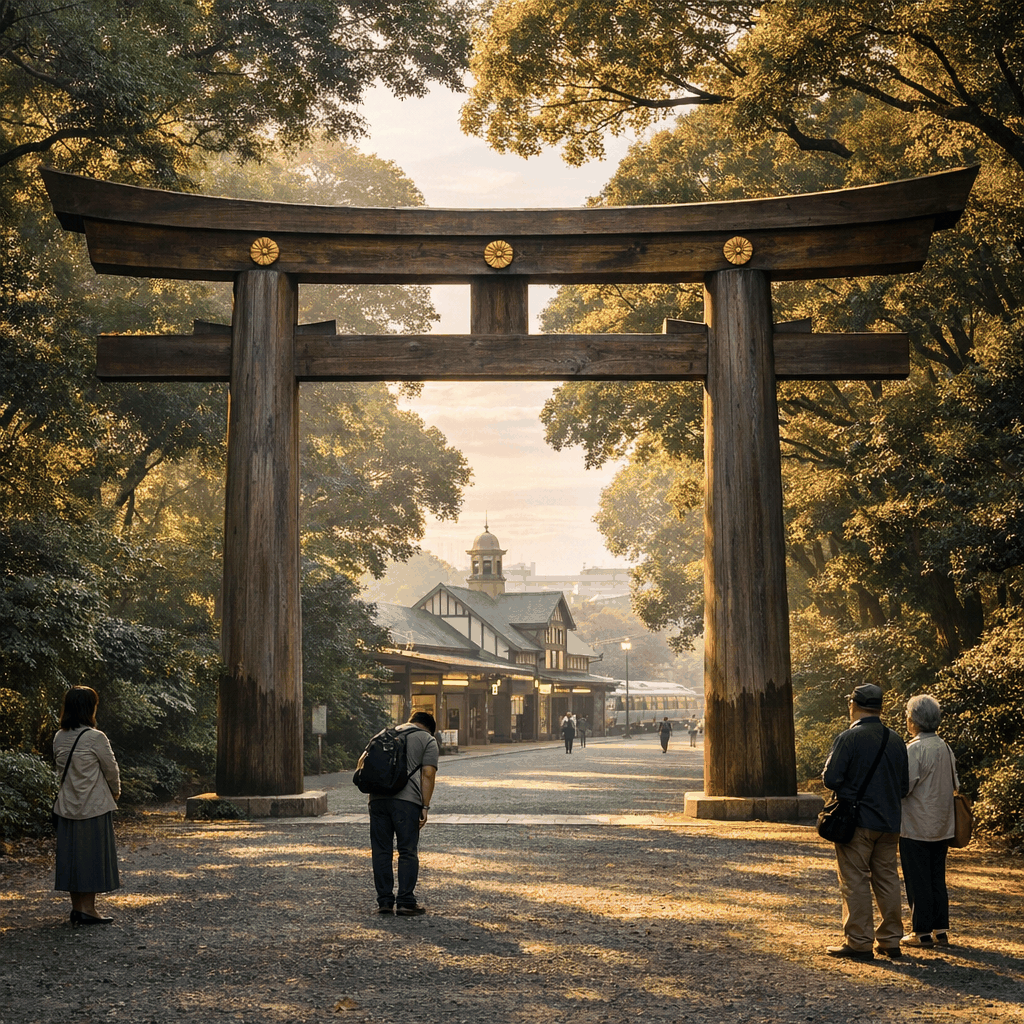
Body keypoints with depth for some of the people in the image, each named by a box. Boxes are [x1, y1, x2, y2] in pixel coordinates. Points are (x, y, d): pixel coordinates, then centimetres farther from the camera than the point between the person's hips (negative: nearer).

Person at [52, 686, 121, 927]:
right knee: (93, 853, 3)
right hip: (95, 806, -6)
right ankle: (88, 909, 5)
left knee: (71, 854, 11)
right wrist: (115, 792, 12)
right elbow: (111, 770, -8)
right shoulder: (95, 738, -17)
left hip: (67, 805, 6)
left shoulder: (59, 738, 2)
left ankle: (77, 907, 17)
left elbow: (60, 768, 11)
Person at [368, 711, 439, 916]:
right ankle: (406, 902, -1)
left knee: (381, 850, 8)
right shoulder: (427, 740, 9)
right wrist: (425, 807, -4)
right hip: (407, 799, -4)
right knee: (408, 851, 0)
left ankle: (384, 901, 10)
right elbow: (428, 774, -2)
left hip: (378, 798, 4)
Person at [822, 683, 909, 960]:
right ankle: (891, 940, 17)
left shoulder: (848, 738, -12)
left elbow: (831, 778, -15)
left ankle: (859, 942, 0)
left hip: (857, 822, -6)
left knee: (855, 882, -1)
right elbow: (905, 786, 11)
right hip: (890, 823, 6)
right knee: (887, 880, 13)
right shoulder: (896, 741, 7)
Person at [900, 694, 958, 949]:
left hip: (916, 827, -7)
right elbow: (954, 785, 13)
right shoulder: (945, 748, 6)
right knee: (937, 879, 13)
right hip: (942, 826, 7)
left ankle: (922, 932, 5)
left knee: (918, 881, 1)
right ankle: (940, 930, 15)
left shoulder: (914, 749, -17)